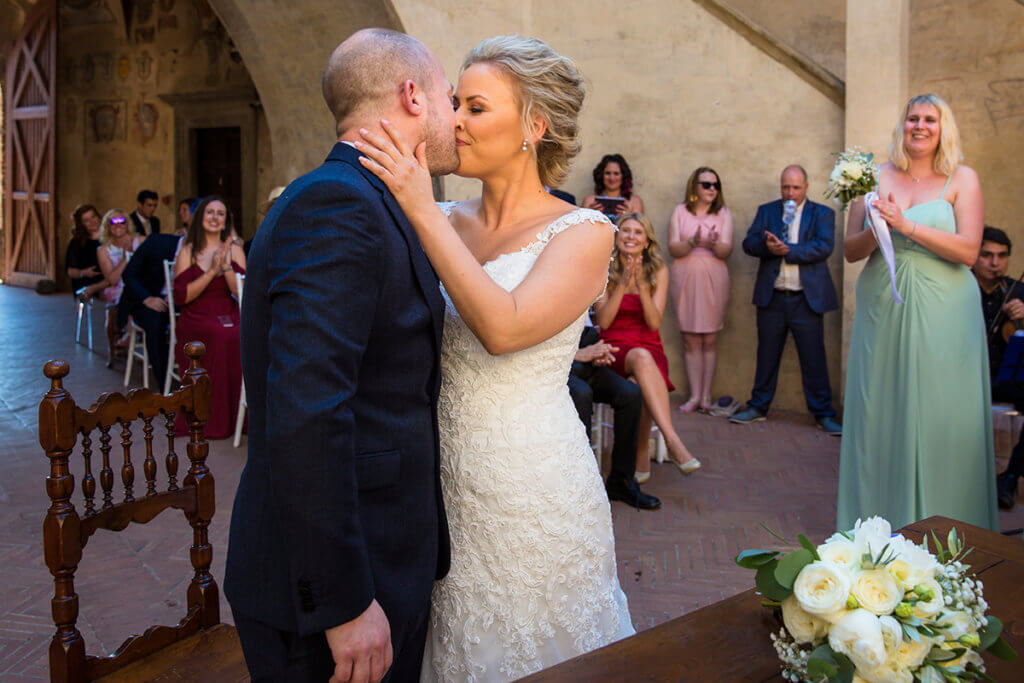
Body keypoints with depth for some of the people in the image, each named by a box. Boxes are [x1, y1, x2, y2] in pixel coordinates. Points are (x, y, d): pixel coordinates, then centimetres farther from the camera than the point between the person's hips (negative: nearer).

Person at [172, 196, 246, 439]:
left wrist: (226, 266, -12)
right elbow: (180, 297, -4)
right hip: (196, 321, -2)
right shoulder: (189, 250, 7)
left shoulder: (234, 250, 12)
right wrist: (211, 271, -12)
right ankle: (212, 421, -24)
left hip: (230, 317, 2)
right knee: (223, 336, -34)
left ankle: (236, 416, -19)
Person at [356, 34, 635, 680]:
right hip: (445, 481, 5)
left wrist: (423, 215, -22)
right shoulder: (445, 223, 4)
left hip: (535, 491, -4)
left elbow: (504, 327, -25)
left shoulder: (583, 232, -9)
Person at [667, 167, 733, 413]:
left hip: (713, 279, 0)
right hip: (684, 278, 0)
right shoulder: (680, 212, 7)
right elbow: (673, 249, -1)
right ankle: (695, 395, 4)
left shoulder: (724, 213, 7)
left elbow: (726, 251, -1)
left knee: (710, 339, 1)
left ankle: (706, 395, 7)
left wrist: (714, 243, -23)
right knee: (690, 339, 0)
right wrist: (692, 242, -21)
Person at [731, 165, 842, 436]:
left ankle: (823, 414, 9)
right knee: (766, 355, 11)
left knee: (814, 358, 0)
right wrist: (767, 245, -19)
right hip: (772, 298, 2)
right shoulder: (766, 211, 12)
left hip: (807, 299, -2)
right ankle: (758, 407, 22)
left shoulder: (822, 214, 5)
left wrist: (788, 250, -18)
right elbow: (749, 243, 2)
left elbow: (824, 247, -11)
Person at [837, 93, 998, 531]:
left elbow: (968, 252, -8)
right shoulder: (877, 178, 9)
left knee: (940, 420, 0)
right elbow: (850, 251, 8)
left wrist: (906, 225, -15)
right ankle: (880, 524, 15)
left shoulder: (962, 179, 3)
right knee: (879, 414, 4)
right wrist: (876, 230, -13)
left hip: (941, 314, -2)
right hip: (882, 311, 2)